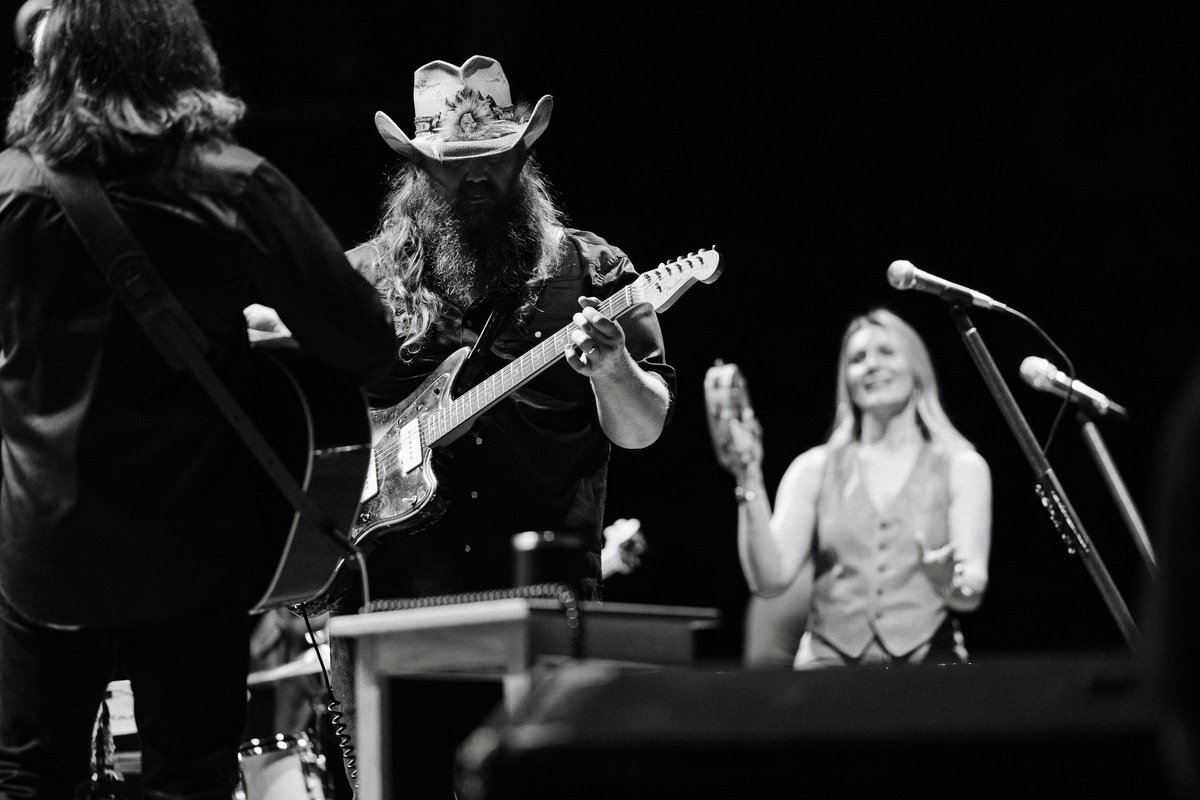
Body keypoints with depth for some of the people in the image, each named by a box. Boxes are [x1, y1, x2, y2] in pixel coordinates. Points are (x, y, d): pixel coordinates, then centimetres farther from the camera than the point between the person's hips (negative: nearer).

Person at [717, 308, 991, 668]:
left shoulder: (962, 467, 8)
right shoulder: (814, 468, 11)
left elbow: (971, 591, -3)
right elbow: (769, 579, -2)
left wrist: (948, 578, -27)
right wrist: (750, 478, -12)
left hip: (924, 663, 0)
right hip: (831, 660, 1)